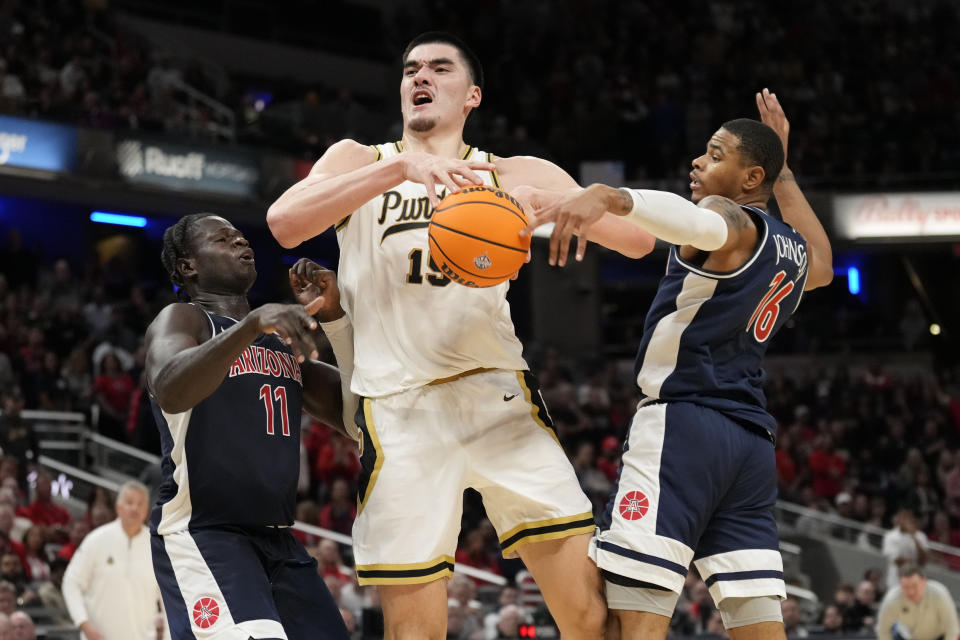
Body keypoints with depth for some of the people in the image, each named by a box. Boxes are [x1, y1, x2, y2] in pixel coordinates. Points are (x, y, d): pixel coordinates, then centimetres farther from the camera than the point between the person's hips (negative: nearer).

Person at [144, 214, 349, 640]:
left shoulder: (283, 336, 18)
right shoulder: (181, 319, -3)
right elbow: (170, 392, -26)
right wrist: (253, 324, -39)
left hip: (277, 537, 8)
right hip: (201, 530, -8)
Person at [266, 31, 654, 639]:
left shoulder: (515, 176, 12)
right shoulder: (359, 162, 12)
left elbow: (639, 239, 2)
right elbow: (284, 223, -10)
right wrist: (403, 167, -20)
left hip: (499, 397, 1)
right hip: (400, 410, -1)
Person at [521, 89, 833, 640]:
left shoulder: (734, 221, -5)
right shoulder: (794, 250, 20)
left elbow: (695, 220, -31)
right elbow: (822, 266, 46)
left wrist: (606, 196, -49)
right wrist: (784, 170, 43)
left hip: (683, 423, -9)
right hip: (752, 439, 9)